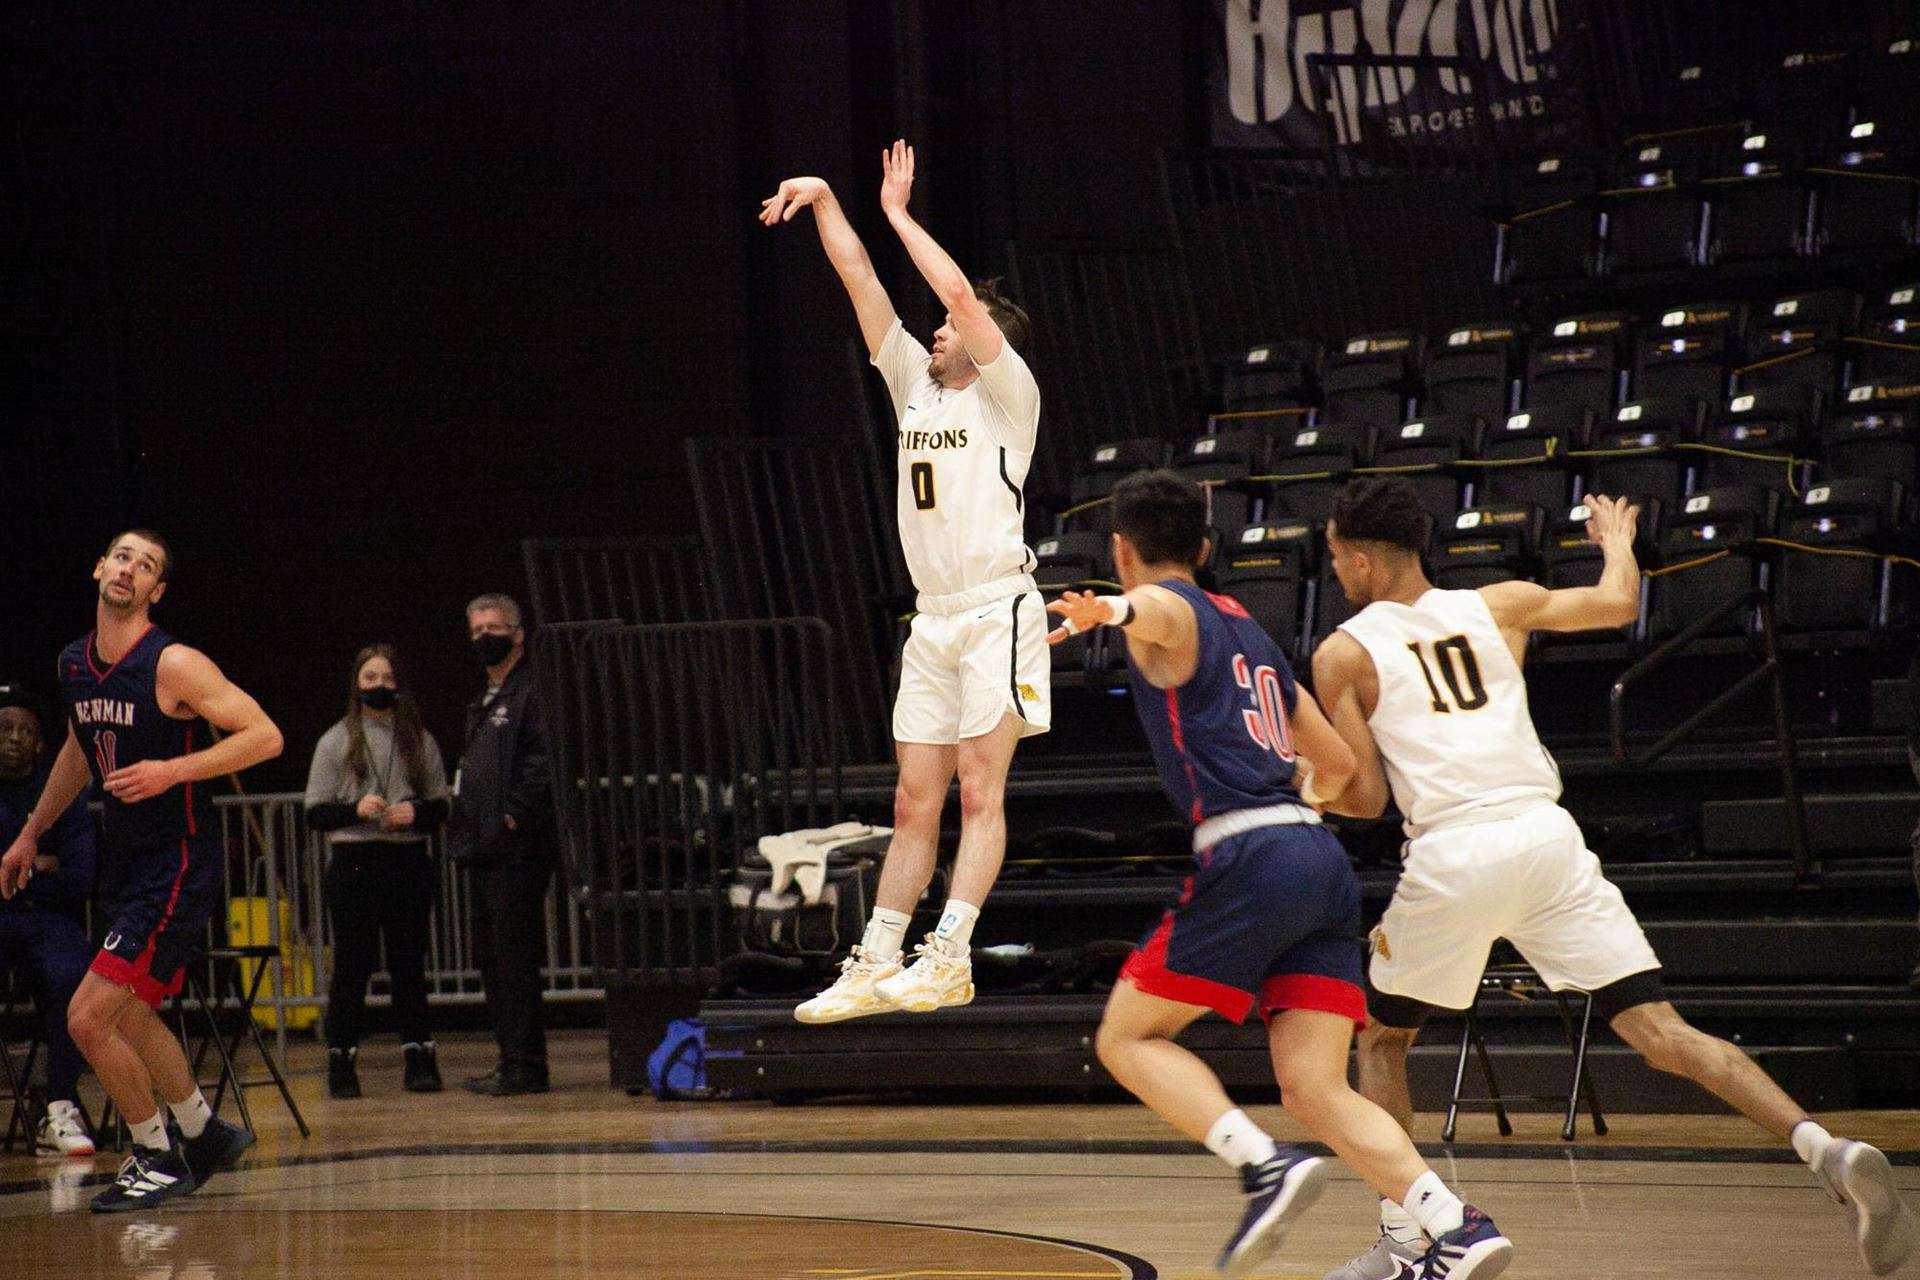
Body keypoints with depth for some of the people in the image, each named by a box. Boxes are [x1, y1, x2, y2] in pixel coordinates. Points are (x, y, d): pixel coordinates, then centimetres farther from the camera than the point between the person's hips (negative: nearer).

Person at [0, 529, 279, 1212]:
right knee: (131, 1017, 20)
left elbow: (265, 737, -19)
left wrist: (172, 771, -26)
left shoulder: (174, 665, -17)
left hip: (176, 865, -8)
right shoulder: (73, 663, 6)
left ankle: (157, 1157, 5)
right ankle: (206, 1134, 39)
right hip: (123, 861, 8)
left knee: (89, 1018, -13)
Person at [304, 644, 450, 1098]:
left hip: (409, 861, 2)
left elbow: (441, 805, 13)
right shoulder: (336, 742, 5)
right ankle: (341, 1061, 2)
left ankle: (419, 1057, 9)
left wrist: (416, 812, -9)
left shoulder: (420, 741, 10)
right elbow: (315, 813, 2)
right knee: (351, 965, -1)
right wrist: (355, 809, -15)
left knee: (409, 963, 4)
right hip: (353, 861, -2)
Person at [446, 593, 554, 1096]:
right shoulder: (485, 703, 23)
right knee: (492, 959, 12)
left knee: (515, 956, -10)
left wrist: (516, 815, -20)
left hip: (517, 849, -10)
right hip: (485, 850, 10)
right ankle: (513, 1061, 18)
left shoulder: (531, 694, -8)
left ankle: (524, 1066, -8)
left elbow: (543, 761, -19)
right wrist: (464, 827, 17)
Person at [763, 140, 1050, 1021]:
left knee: (979, 792, -11)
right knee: (915, 805, 7)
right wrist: (823, 202, 4)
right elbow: (861, 283, 12)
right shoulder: (916, 384, 15)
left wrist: (898, 214, -6)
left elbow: (959, 293, -15)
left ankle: (948, 956, -17)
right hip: (933, 619, 7)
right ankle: (875, 965, 6)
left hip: (997, 612, -7)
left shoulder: (1007, 392, -2)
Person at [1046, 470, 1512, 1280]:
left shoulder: (1164, 609, 5)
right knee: (1315, 1092, 2)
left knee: (1128, 1039, 6)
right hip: (1324, 861, 7)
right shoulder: (1250, 632, 29)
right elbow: (1338, 765, 33)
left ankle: (1266, 1167, -15)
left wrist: (1112, 612, -46)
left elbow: (1160, 611, -24)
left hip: (1249, 859, -7)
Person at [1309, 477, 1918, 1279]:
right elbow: (1617, 603, 18)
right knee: (1661, 1035, -2)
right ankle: (1826, 1152, -20)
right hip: (1545, 834, 3)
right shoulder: (1497, 607, 18)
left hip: (1450, 855, -3)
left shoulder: (1342, 655, 9)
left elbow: (1366, 798, 4)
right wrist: (1617, 541, 40)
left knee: (1381, 1041, 20)